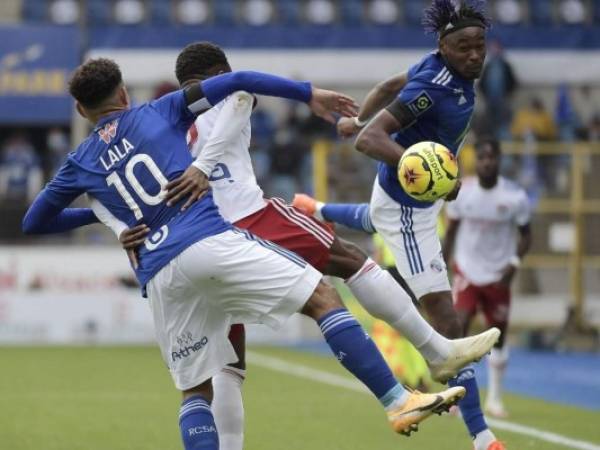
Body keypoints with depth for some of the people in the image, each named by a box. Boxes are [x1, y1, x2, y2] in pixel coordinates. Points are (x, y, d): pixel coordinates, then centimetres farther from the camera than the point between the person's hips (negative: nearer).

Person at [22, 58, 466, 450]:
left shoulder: (80, 163, 21)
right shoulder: (156, 113, 15)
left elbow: (33, 222, 32)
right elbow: (236, 82, 9)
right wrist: (308, 94, 14)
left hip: (159, 277, 3)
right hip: (211, 241, -3)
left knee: (196, 392, 13)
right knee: (323, 298, 0)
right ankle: (398, 401, -11)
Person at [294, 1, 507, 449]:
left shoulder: (441, 67, -9)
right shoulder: (433, 87, -33)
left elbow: (393, 84, 9)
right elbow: (370, 140, -39)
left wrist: (357, 119, 21)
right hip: (406, 206, -10)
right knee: (444, 315, -12)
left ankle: (314, 210, 73)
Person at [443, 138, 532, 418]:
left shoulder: (515, 197, -11)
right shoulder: (460, 192, -8)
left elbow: (525, 236, -1)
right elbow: (451, 232, 4)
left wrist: (514, 262, -18)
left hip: (498, 276, 1)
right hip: (467, 271, -1)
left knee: (498, 337, 8)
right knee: (458, 328, -15)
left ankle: (494, 398, 23)